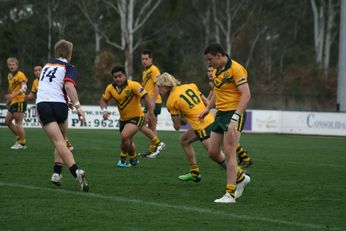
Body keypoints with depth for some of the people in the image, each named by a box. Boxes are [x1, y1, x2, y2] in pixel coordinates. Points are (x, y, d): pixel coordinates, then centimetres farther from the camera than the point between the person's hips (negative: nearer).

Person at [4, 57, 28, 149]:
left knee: (18, 124, -8)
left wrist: (13, 95, -35)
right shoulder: (9, 76, 14)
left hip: (20, 101, -9)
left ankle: (22, 143, 0)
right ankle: (19, 138, 24)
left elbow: (24, 88, -24)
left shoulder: (20, 75, -12)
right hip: (13, 102, 9)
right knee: (7, 121, 14)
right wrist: (9, 99, 19)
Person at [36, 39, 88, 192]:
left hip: (42, 104, 2)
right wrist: (78, 106, -21)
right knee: (61, 140, 21)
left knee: (59, 142, -12)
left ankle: (76, 172, -30)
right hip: (59, 104, -2)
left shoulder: (47, 66, 24)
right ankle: (57, 173, 9)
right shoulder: (68, 68, 7)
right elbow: (69, 85, -13)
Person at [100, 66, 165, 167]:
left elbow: (145, 96, -21)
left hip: (136, 117, -6)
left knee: (124, 136, -27)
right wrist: (104, 110, -12)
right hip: (123, 119, 6)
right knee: (128, 142, 18)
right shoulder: (110, 88, -6)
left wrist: (150, 113, -24)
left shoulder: (133, 85, -21)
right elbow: (104, 100, 8)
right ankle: (134, 160, 45)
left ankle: (123, 159, -5)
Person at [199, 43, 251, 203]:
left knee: (229, 153, -11)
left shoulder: (235, 69, -16)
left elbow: (246, 95, -22)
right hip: (220, 113, 9)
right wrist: (207, 109, 25)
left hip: (234, 113, -9)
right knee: (213, 152, 8)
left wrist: (235, 118, -29)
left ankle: (230, 194, -9)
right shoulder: (217, 70, 12)